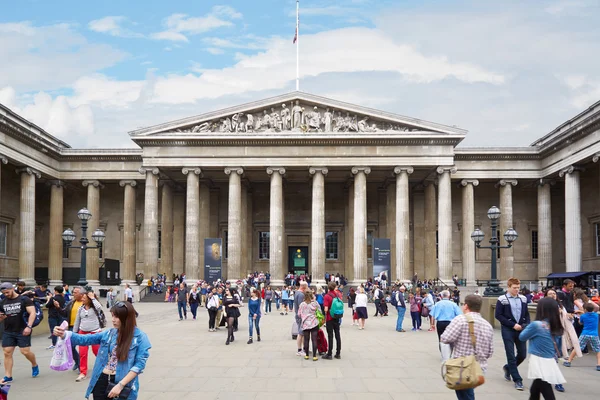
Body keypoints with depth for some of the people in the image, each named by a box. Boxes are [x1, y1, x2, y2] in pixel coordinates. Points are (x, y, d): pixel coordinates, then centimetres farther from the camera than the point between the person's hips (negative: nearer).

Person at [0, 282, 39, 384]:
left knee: (25, 351, -8)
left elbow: (32, 313, -11)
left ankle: (34, 365, 20)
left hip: (23, 331, -5)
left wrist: (29, 326, -23)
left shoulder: (24, 299, -5)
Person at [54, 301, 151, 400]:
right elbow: (84, 339, 3)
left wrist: (120, 385, -17)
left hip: (123, 385, -4)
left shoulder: (140, 337, -8)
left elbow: (139, 364, -11)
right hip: (101, 382, 4)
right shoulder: (109, 333, 6)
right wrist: (64, 334, -13)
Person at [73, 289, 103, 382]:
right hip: (83, 333, 4)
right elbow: (77, 321, 12)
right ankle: (83, 373, 6)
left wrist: (93, 298, -21)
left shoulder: (95, 307, -7)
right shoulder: (80, 308, 5)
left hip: (95, 332, -4)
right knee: (82, 353, 0)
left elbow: (99, 307, -33)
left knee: (97, 352, 5)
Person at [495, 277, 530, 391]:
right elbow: (498, 315, -9)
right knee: (511, 356, -1)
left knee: (522, 354, 7)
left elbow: (526, 314, 14)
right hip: (508, 330, -4)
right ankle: (517, 380, 7)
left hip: (520, 330, 4)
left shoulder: (523, 298, 6)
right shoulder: (502, 299, -7)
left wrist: (527, 324, -5)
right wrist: (513, 325, -16)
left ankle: (508, 368, 34)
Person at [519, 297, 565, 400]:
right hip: (550, 362, 7)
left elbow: (522, 337, -3)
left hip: (539, 362, -7)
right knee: (534, 391, 25)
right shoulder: (555, 326, 4)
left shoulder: (536, 325, -16)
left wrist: (529, 327, 12)